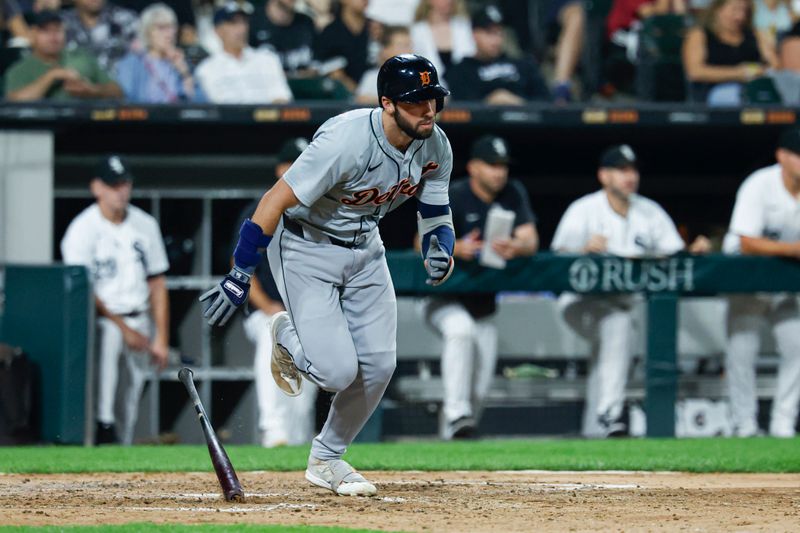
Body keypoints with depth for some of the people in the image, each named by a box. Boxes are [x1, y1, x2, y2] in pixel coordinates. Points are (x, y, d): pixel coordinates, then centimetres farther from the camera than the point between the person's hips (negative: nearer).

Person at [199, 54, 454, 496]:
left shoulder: (435, 148, -11)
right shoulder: (346, 141, -33)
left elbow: (435, 212, 4)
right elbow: (277, 200, -30)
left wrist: (439, 251, -20)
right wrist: (239, 277, -31)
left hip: (364, 248, 7)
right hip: (305, 248, -7)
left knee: (379, 365, 1)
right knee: (337, 371, -16)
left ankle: (326, 459, 23)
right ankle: (288, 337, 19)